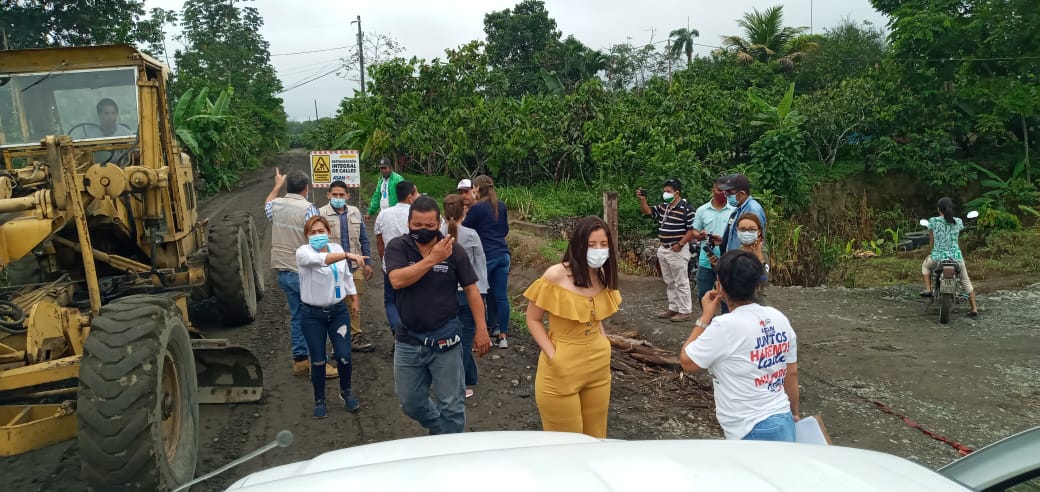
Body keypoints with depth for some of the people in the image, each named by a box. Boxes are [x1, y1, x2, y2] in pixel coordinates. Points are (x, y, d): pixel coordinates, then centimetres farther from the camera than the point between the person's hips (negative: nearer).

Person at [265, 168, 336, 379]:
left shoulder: (276, 204, 4)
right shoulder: (308, 209, -16)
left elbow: (267, 206, 30)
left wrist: (277, 185, 42)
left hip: (283, 272, 7)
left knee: (296, 317, 16)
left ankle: (300, 360, 21)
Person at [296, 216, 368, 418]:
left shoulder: (337, 248, 2)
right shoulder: (303, 252, -14)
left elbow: (346, 275, 18)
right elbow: (320, 260, -37)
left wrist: (354, 297, 21)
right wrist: (348, 255, -50)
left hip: (338, 311, 3)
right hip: (312, 315, -3)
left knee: (344, 356, -2)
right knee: (318, 361, 4)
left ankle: (346, 392, 25)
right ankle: (319, 401, 24)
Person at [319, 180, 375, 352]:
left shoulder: (355, 212, 9)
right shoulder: (321, 214, -5)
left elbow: (363, 239, 14)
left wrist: (368, 262, 11)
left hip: (355, 267, 4)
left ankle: (355, 337, 24)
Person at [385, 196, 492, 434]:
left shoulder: (453, 250, -5)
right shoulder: (397, 247, -5)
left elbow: (471, 290, -1)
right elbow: (397, 280, -23)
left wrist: (481, 329, -5)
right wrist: (432, 259, -26)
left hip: (445, 340, -1)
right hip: (408, 341, 2)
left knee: (452, 405, 5)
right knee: (410, 403, 16)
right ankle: (440, 430, 43)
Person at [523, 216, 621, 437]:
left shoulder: (602, 276, 2)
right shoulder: (556, 275, -18)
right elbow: (533, 320, -10)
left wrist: (604, 341, 3)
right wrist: (552, 355, -17)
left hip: (598, 367, 6)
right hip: (563, 369, -6)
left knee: (595, 437, 19)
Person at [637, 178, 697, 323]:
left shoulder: (686, 209, -14)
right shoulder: (663, 207, 9)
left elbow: (693, 230, -15)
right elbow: (647, 211, 16)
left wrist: (680, 244, -18)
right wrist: (642, 200, -2)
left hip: (678, 251, -8)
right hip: (664, 250, 9)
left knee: (681, 283, -2)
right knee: (669, 282, 15)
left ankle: (685, 311, 6)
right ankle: (673, 308, 25)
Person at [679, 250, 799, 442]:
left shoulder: (725, 327, -18)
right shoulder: (779, 319, 2)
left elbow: (687, 362, -7)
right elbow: (792, 373, 11)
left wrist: (706, 316, -2)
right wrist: (793, 413, 25)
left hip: (753, 432, -7)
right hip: (784, 422, 7)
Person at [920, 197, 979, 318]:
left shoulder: (933, 221, -6)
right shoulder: (958, 221, 1)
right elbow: (957, 239, 15)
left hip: (938, 257, -2)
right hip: (956, 256, 2)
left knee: (925, 265, 32)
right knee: (965, 281, 18)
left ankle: (928, 289, 17)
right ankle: (974, 309, 17)